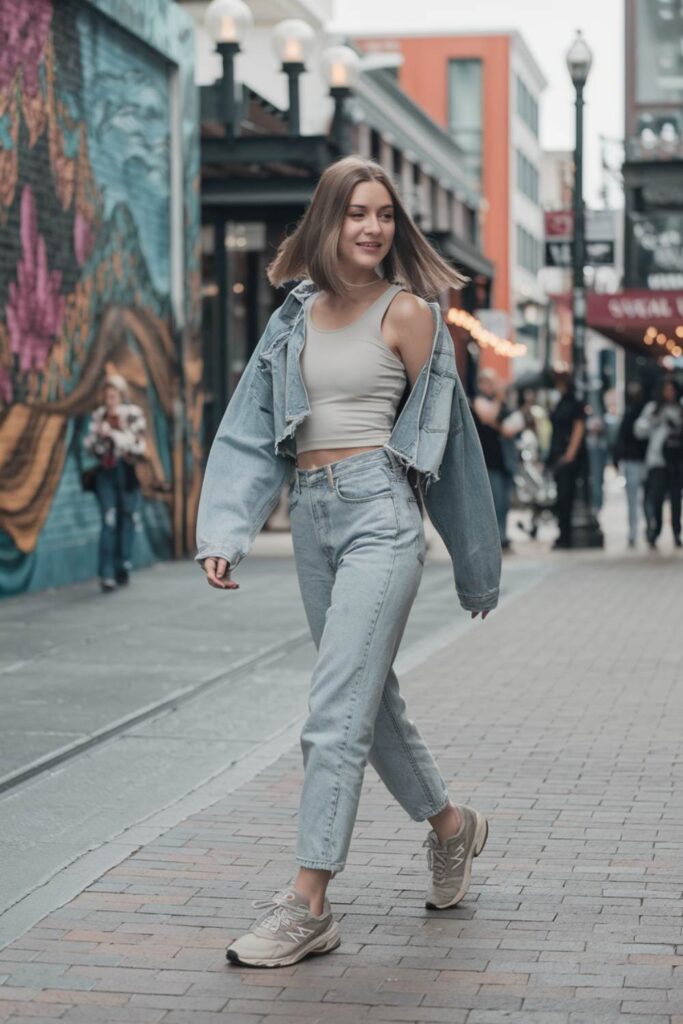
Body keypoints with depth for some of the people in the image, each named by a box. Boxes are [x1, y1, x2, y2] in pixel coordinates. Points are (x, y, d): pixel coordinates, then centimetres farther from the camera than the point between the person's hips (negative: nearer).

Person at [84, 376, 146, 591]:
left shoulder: (134, 415, -6)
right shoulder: (98, 416, 4)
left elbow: (139, 446, -11)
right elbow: (89, 446, 6)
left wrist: (114, 433, -18)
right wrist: (99, 434, -14)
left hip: (127, 471, -1)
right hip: (105, 472, 1)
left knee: (127, 519, 7)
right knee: (108, 521, -8)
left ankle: (123, 567, 23)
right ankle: (107, 575, -11)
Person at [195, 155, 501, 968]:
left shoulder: (408, 312, -3)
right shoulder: (298, 315, 11)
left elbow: (436, 430, 4)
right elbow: (253, 429, 8)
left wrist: (472, 561, 9)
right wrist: (224, 532, -3)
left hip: (377, 511, -6)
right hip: (312, 517, 6)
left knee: (336, 712, -11)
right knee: (371, 697, 17)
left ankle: (307, 907, -8)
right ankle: (451, 824, 39)